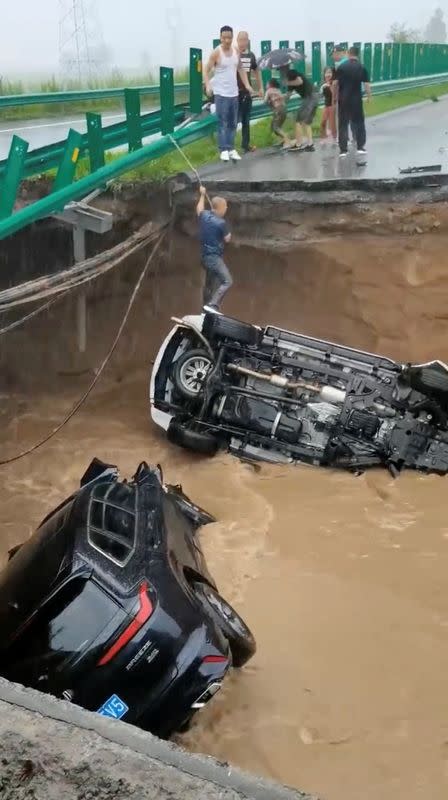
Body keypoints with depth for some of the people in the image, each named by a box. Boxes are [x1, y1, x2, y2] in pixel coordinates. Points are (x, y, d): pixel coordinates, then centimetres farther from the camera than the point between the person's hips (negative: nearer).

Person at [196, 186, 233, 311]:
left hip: (205, 256, 9)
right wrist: (228, 233, 15)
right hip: (214, 257, -9)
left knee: (209, 284, 21)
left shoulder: (204, 216, 3)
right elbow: (227, 239, -7)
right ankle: (212, 306, -24)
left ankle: (206, 308, 29)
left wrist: (202, 195, 40)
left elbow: (199, 209, 28)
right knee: (227, 281, -13)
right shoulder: (221, 223, -19)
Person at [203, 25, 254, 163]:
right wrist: (208, 86, -25)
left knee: (233, 123, 9)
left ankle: (231, 148, 16)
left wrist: (247, 85, 4)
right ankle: (224, 150, -2)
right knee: (223, 123, -5)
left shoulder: (236, 51, 5)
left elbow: (240, 69, 15)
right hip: (221, 93, -6)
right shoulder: (216, 53, -11)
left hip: (234, 92, 6)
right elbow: (206, 70, -10)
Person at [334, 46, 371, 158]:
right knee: (359, 123, 13)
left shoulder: (341, 67, -2)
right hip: (356, 100, 0)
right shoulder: (362, 67, -2)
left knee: (343, 124, 5)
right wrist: (369, 97, 6)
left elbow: (335, 84, -2)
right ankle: (360, 147, 11)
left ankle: (343, 150, 1)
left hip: (343, 100, 0)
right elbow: (367, 85, -5)